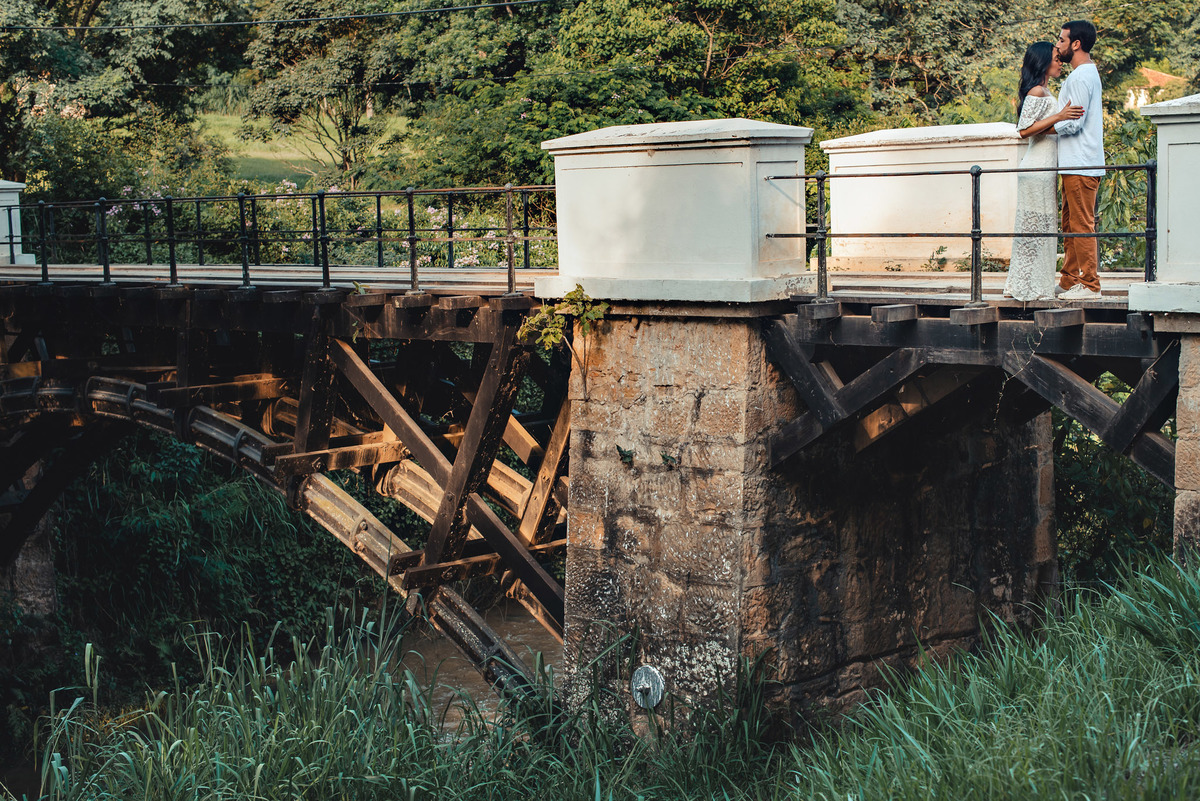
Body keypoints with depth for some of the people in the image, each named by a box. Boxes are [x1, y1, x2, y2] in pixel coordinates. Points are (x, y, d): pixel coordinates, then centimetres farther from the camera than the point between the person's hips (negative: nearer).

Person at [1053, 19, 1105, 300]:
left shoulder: (1081, 77, -14)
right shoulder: (1086, 74, 19)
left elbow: (1073, 123, -19)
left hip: (1081, 165, -11)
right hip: (1076, 163, 11)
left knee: (1082, 224, -8)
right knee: (1070, 224, 13)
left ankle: (1090, 284, -6)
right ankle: (1069, 281, 18)